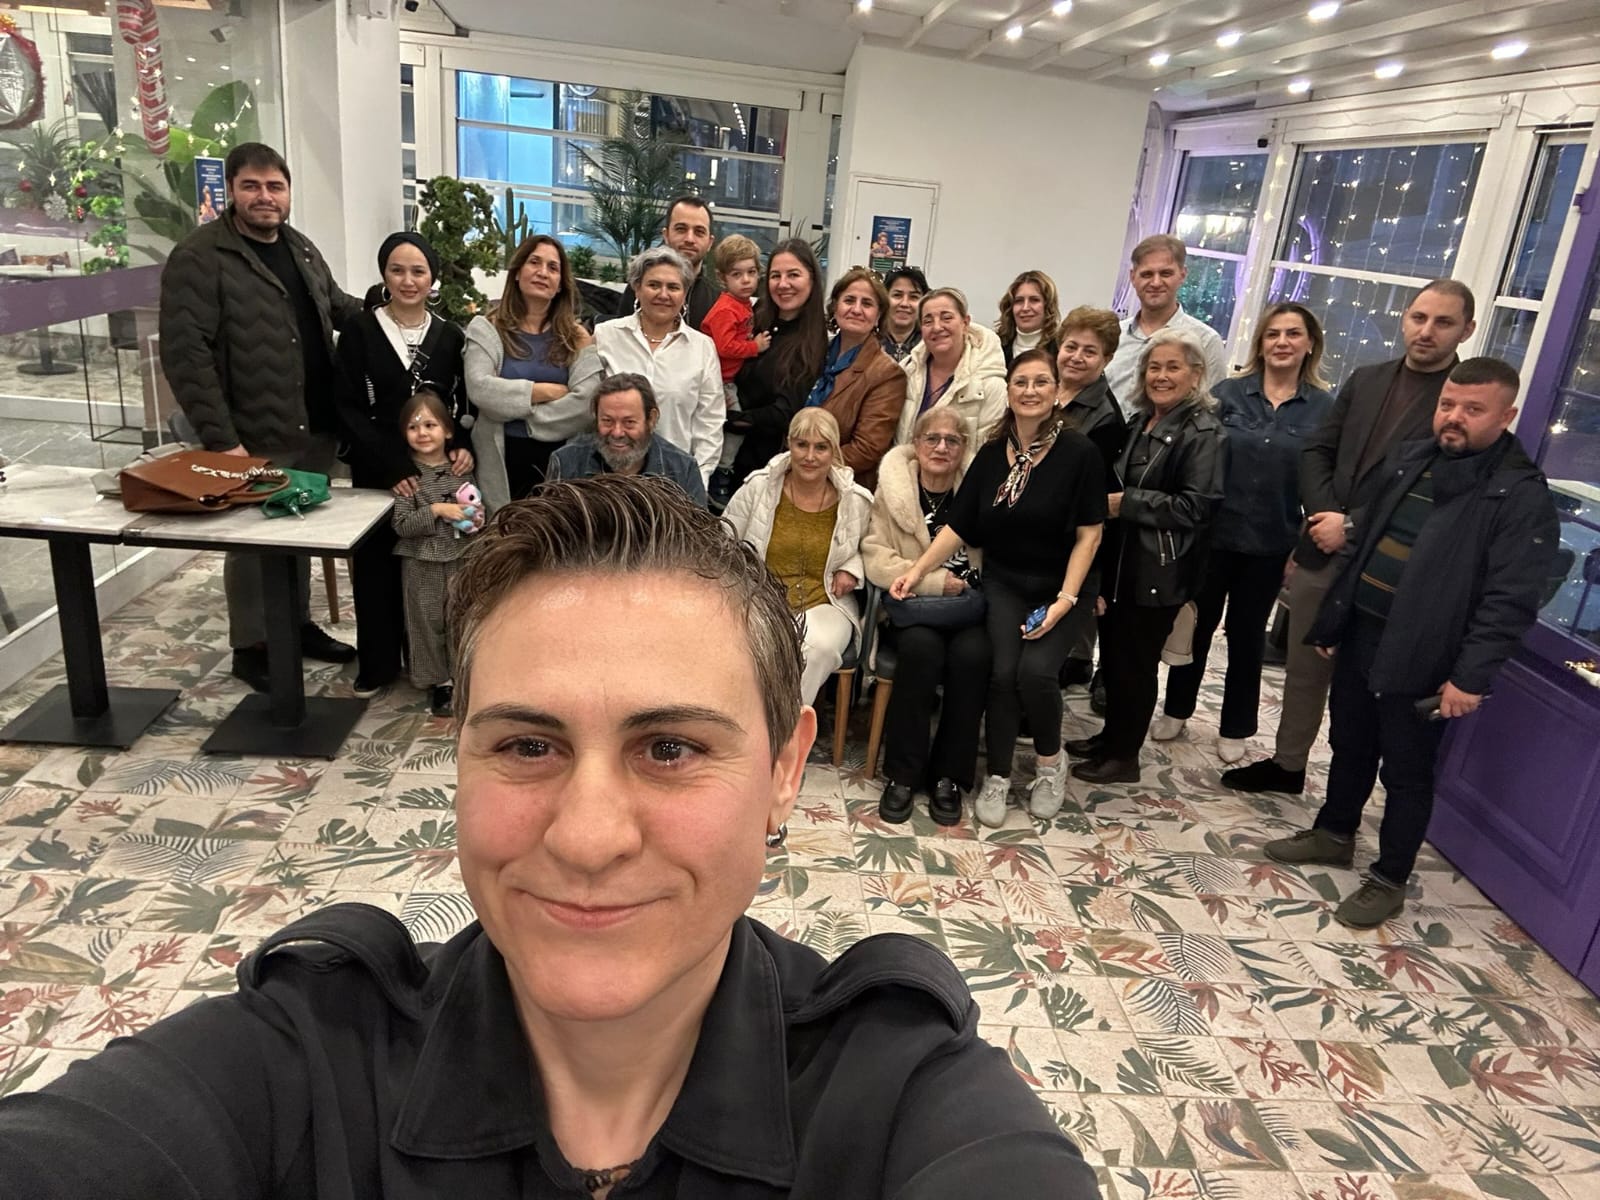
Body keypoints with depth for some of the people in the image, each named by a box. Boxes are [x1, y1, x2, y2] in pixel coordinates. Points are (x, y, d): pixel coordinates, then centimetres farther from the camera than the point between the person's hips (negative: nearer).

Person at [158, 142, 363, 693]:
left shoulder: (300, 247, 12)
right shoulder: (199, 257, -12)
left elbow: (338, 306, 29)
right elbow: (184, 353, -18)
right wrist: (221, 439, -22)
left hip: (315, 430, 7)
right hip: (254, 439, -7)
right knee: (254, 540, 5)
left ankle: (298, 625, 35)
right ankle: (250, 647, 21)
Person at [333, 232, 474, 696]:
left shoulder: (450, 336, 7)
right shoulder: (359, 331, -1)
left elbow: (464, 405, 10)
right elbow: (349, 409, -6)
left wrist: (463, 446, -11)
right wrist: (391, 467, -15)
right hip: (377, 473, -1)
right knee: (378, 563, 5)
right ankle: (378, 663, 18)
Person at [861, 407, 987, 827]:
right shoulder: (892, 489, 4)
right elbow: (875, 558, -5)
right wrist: (932, 580, -15)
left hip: (968, 609, 1)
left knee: (972, 654, -30)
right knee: (922, 648, -32)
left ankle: (949, 777, -13)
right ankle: (902, 774, -17)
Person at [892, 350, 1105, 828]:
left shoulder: (1079, 452, -7)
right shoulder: (991, 454, 4)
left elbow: (1089, 534, -7)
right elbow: (959, 525, 6)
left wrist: (1065, 599, -14)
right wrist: (917, 570, -2)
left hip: (1057, 590, -2)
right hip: (1003, 585, 2)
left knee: (1035, 671, -24)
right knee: (1003, 671, -20)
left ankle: (1050, 762, 7)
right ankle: (996, 777, 3)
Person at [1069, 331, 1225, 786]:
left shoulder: (1204, 432, -12)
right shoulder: (1141, 422, 12)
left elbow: (1194, 507, -19)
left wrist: (1124, 503, -17)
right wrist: (1109, 502, 5)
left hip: (1159, 571, -7)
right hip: (1120, 560, 7)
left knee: (1136, 661, 4)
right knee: (1112, 652, 15)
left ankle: (1124, 756, 19)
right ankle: (1111, 736, 32)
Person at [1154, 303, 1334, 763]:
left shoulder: (1324, 408, -2)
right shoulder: (1226, 392, -3)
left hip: (1271, 544, 0)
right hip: (1212, 533, 0)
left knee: (1247, 635, 14)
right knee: (1198, 625, 13)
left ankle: (1235, 728, 29)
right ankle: (1176, 710, 31)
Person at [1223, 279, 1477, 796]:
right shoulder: (1365, 380, 11)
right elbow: (1316, 450, 9)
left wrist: (1352, 529, -15)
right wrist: (1324, 515, -7)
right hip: (1321, 554, 5)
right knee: (1304, 669, 16)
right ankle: (1288, 764, 33)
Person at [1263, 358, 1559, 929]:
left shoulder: (1522, 496, -13)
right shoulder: (1407, 458, 8)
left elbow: (1510, 600, -17)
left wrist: (1470, 676, -21)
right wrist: (1331, 618, 14)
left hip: (1421, 661, -6)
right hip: (1360, 637, 6)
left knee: (1407, 773, 7)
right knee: (1349, 745, 20)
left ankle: (1388, 881, 23)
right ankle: (1333, 834, 41)